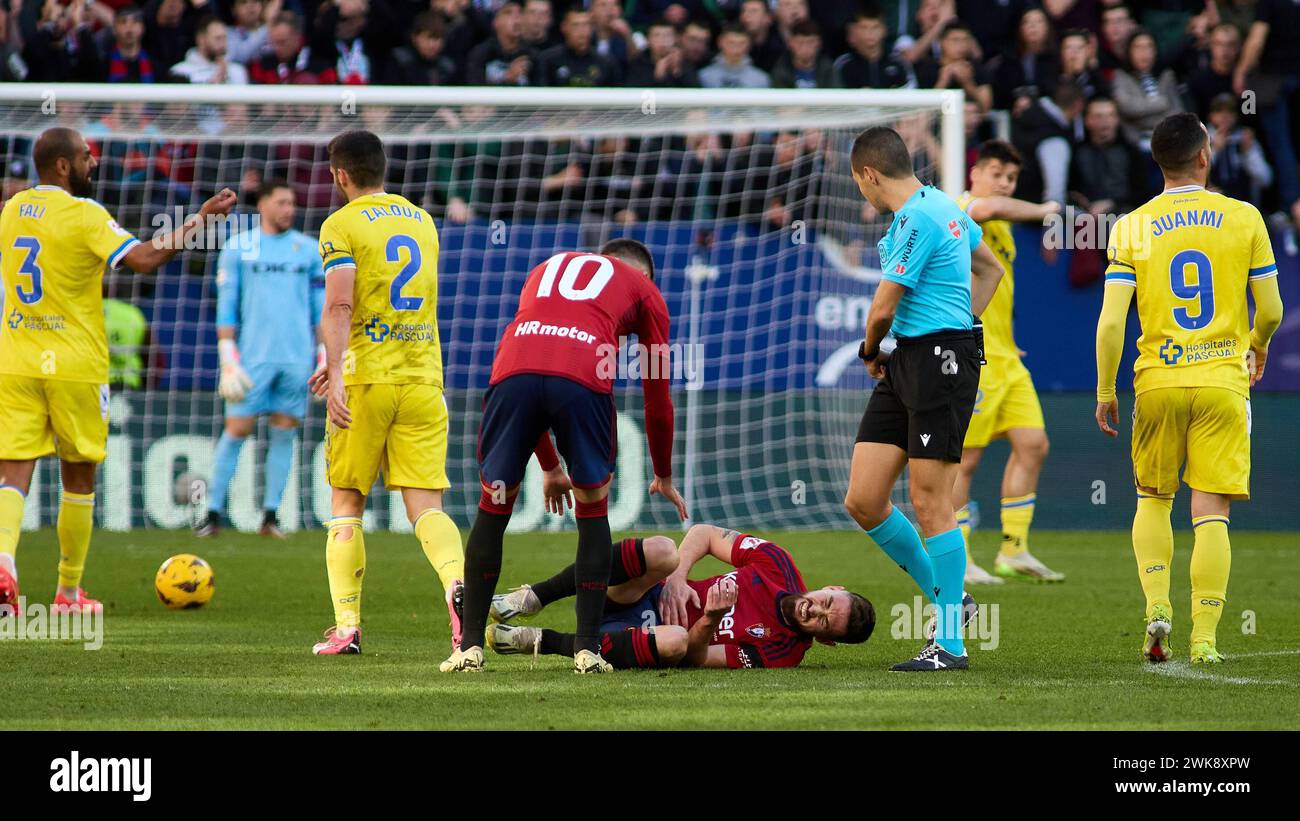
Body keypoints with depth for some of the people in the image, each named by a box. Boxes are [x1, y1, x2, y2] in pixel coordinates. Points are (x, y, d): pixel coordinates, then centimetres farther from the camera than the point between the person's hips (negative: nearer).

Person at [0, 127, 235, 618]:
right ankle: (69, 591, 20)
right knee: (79, 477, 12)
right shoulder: (84, 214, -12)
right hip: (74, 366, -4)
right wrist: (201, 220, -17)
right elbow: (143, 259, -22)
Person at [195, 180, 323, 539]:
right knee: (237, 429, -5)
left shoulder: (308, 249, 10)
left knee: (284, 432, 1)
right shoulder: (238, 250, 5)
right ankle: (213, 513, 0)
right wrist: (229, 361, -4)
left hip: (297, 358, 2)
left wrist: (326, 358, 5)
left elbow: (321, 306, 12)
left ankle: (271, 515, 5)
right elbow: (227, 308, 4)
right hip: (254, 357, -2)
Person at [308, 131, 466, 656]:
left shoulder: (342, 225, -3)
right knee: (426, 508, -1)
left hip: (366, 380, -4)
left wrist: (338, 373, -22)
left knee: (346, 504, 8)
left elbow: (339, 306, -16)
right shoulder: (422, 222, 17)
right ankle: (458, 583, -30)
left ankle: (347, 627, 3)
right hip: (423, 377, 4)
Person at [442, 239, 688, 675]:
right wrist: (664, 478, 43)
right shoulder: (643, 290, 29)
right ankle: (588, 648, 12)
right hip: (585, 377, -2)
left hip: (513, 373, 2)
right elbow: (657, 397, 30)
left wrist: (550, 467, 50)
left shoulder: (547, 269, 40)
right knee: (593, 510, 16)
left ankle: (471, 646, 13)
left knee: (494, 506, 16)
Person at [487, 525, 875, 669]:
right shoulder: (778, 564, -2)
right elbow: (705, 534, 4)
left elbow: (696, 657, -15)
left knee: (676, 641, -42)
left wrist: (710, 620, -34)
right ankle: (529, 599, -25)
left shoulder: (783, 653, -10)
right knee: (661, 549, -32)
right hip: (648, 596, 3)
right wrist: (676, 577, -11)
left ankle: (542, 641, -27)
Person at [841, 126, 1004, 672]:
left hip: (938, 360, -10)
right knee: (863, 501, 5)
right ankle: (943, 596, 19)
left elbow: (883, 308, -15)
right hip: (903, 365, 10)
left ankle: (950, 643, -3)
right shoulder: (941, 206, 16)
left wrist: (871, 351, 6)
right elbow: (991, 269, 30)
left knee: (930, 503, -8)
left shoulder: (916, 220, -15)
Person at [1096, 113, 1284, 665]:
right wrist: (1258, 348, 24)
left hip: (1157, 381, 1)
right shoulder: (1244, 219, -1)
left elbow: (1111, 321, -6)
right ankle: (1204, 638, -4)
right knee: (1211, 510, 1)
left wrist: (1105, 392, 4)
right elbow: (1271, 311, 2)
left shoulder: (1131, 228, -1)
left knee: (1153, 498, 19)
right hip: (1223, 380, -1)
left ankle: (1157, 605, 2)